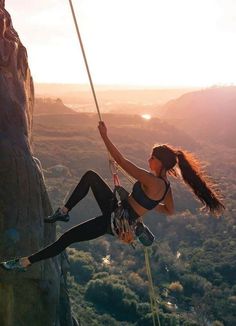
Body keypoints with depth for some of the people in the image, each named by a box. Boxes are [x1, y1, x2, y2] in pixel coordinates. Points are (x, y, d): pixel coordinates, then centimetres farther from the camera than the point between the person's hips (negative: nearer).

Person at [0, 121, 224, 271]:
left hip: (115, 222, -9)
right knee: (90, 176, 7)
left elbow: (121, 161, -29)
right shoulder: (165, 185, -1)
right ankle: (63, 212, 13)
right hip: (118, 212, 9)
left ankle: (25, 262, 4)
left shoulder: (152, 181, -27)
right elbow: (170, 211, 15)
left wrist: (105, 136, -22)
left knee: (67, 238, -8)